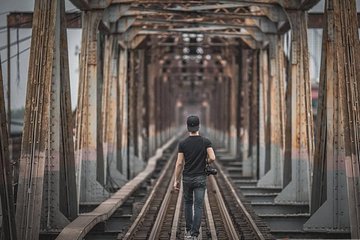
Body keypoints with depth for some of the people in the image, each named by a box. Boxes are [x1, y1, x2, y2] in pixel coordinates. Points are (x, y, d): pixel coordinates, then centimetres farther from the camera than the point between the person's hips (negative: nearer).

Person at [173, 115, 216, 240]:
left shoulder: (183, 143, -5)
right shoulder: (206, 142, -6)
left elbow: (179, 163, -5)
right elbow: (212, 158, -15)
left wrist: (176, 180, 2)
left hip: (187, 178, 1)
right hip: (200, 178, -1)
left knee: (188, 203, 20)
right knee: (198, 206, -2)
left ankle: (189, 230, 26)